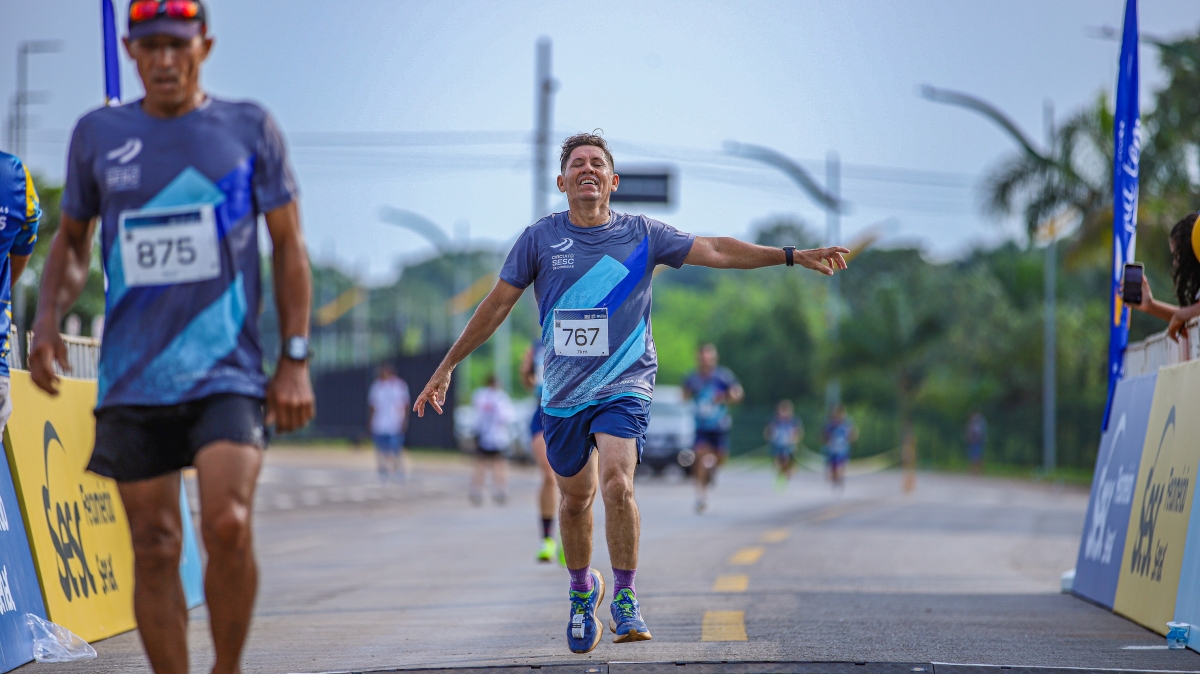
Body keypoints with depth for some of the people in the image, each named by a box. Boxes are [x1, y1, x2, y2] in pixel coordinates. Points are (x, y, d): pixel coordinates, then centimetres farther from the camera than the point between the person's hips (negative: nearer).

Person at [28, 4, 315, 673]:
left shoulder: (250, 128, 3)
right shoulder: (98, 135, 7)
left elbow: (289, 247, 7)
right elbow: (73, 240, 19)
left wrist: (295, 359, 1)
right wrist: (49, 318, 1)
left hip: (229, 373, -2)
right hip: (131, 383, 2)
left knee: (228, 524, -19)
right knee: (155, 548, 1)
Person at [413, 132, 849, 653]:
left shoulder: (642, 235, 1)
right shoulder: (539, 238, 2)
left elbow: (714, 250, -4)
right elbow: (497, 303, 8)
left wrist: (792, 256, -14)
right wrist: (446, 367, 9)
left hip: (624, 388, -2)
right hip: (562, 394, 2)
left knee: (616, 483, -23)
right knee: (575, 497, 10)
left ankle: (625, 598, -11)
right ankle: (582, 590, 37)